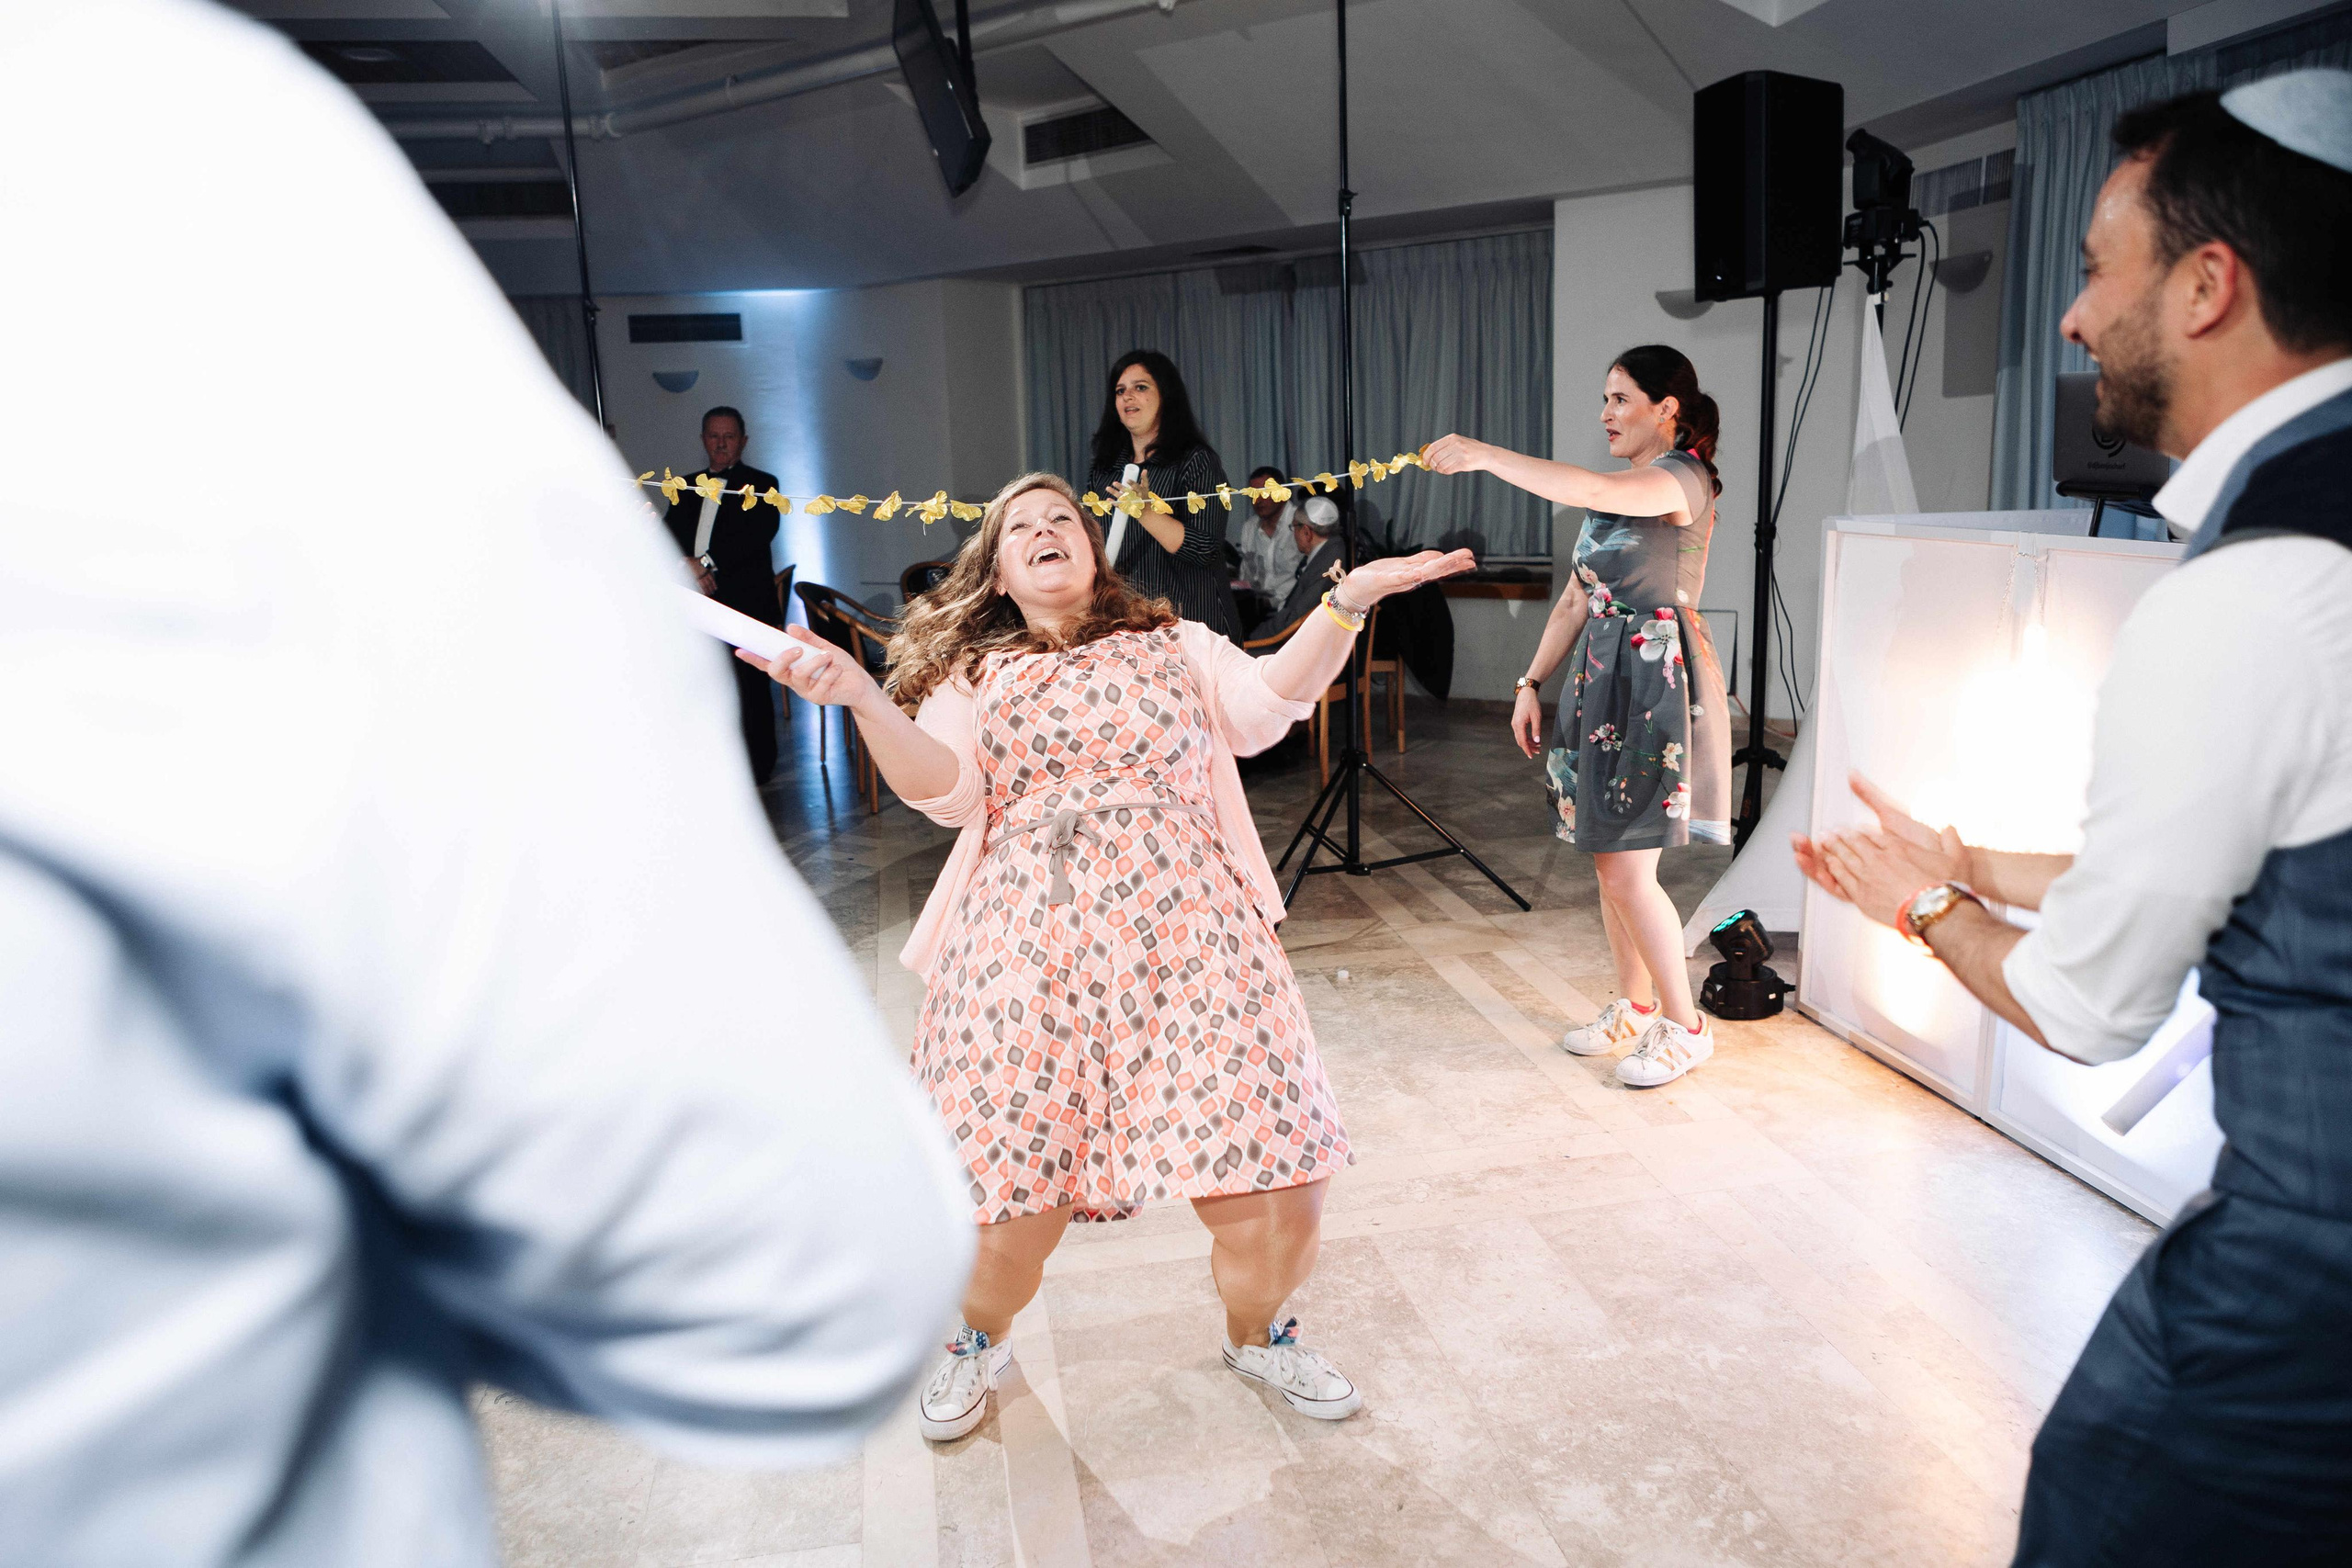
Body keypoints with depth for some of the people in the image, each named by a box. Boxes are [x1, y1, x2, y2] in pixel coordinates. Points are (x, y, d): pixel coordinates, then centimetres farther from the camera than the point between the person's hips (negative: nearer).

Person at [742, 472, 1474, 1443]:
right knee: (1013, 1191, -4)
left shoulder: (1174, 644, 22)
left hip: (1183, 927, 1)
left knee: (1270, 1179, -5)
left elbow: (1263, 702, 4)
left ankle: (1256, 1335, 28)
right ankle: (979, 1340, 31)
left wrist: (1347, 602, -9)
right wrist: (861, 700, -15)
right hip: (1031, 946, -1)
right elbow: (944, 788, 1)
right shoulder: (973, 677, 18)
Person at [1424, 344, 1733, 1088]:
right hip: (1601, 676, 8)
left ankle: (1685, 1025, 9)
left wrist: (1484, 456, -31)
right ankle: (1634, 1006, 27)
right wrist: (1532, 682, 13)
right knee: (1610, 858, 12)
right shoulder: (1618, 489, 17)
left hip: (1658, 680, -8)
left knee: (1627, 869, -8)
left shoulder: (1683, 479, -11)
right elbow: (1576, 597, 17)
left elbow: (1589, 489, -31)